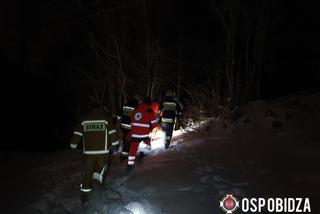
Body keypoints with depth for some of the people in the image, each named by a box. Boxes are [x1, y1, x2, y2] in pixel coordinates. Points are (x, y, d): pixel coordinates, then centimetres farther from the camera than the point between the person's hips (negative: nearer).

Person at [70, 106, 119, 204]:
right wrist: (114, 145, 12)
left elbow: (77, 134, 6)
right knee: (101, 165, 25)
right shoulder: (106, 119, 2)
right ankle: (98, 175, -3)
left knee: (87, 172, 11)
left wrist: (73, 145, 20)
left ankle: (84, 194, 10)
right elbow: (113, 134, -2)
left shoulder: (84, 120, 7)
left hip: (88, 151, 1)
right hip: (103, 151, -1)